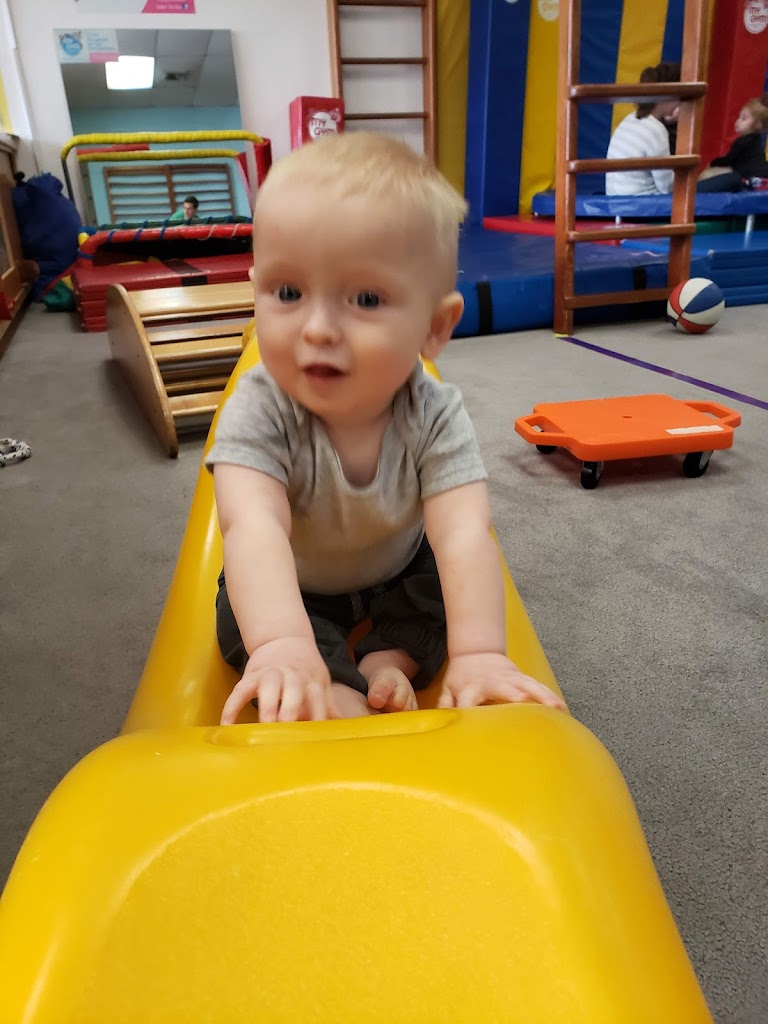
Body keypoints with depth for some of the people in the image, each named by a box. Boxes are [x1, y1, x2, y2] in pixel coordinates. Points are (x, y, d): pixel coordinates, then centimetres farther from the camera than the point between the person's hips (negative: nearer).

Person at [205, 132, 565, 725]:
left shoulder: (434, 417, -31)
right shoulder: (259, 411, -34)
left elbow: (463, 536, -39)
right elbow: (255, 527, -48)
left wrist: (478, 653, -51)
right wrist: (282, 644, -63)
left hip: (401, 570, 2)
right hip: (292, 587, -1)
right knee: (240, 616, -19)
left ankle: (389, 660, -9)